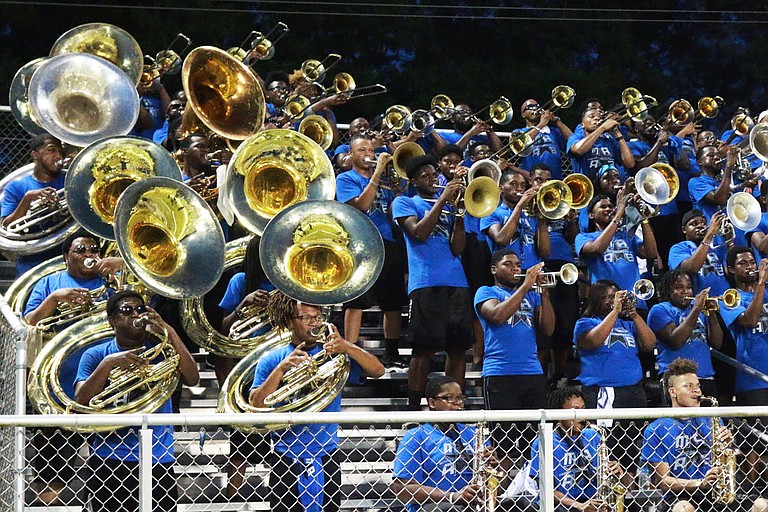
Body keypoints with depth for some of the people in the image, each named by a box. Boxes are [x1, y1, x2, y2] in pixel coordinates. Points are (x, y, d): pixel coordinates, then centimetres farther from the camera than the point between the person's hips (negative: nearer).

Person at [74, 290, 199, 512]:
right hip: (108, 460, -1)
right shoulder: (95, 355, 6)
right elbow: (81, 401, -7)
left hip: (158, 460, 1)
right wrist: (108, 364, -19)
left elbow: (192, 379, -7)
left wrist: (169, 332, -13)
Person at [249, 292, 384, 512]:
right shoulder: (272, 360, 4)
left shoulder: (334, 355, 6)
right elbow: (255, 406, -5)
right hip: (286, 459, -1)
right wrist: (281, 369, -16)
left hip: (326, 457, 1)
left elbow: (377, 371, -5)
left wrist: (348, 348, -22)